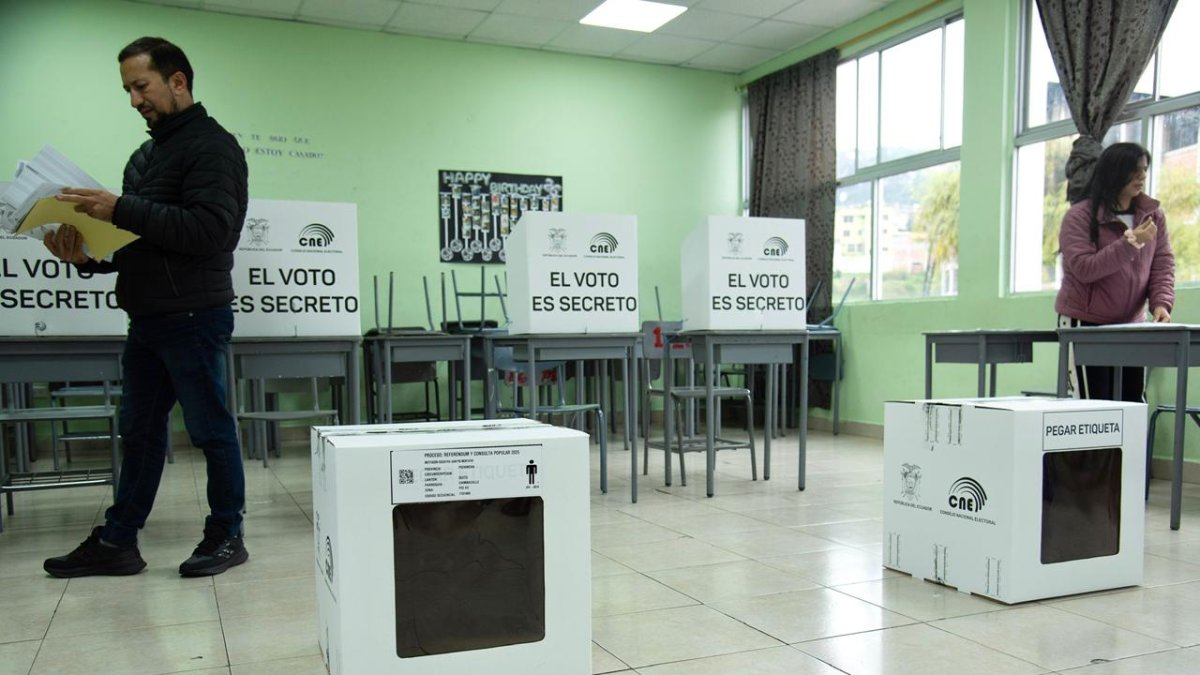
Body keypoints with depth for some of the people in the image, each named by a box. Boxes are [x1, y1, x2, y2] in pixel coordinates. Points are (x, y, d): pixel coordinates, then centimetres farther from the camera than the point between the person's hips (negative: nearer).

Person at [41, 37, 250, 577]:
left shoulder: (212, 146, -8)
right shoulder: (147, 155, 18)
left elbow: (209, 230, -22)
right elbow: (140, 238, 20)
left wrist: (120, 210, -22)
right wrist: (89, 254, 2)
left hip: (192, 318, -9)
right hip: (146, 319, 9)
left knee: (210, 430, 1)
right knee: (139, 431, 12)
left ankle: (227, 536, 14)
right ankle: (116, 543, 21)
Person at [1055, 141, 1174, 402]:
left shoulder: (1153, 216, 7)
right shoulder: (1079, 216, -7)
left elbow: (1163, 265, 3)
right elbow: (1084, 269, -17)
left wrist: (1161, 303, -13)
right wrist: (1131, 242, -21)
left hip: (1131, 324, 5)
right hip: (1084, 324, -4)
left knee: (1132, 404, 1)